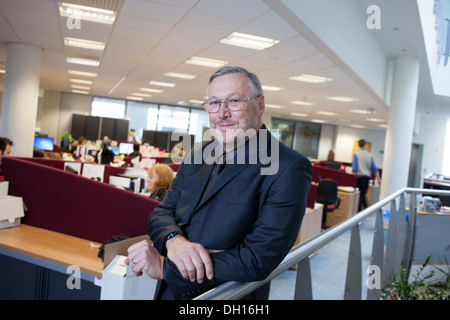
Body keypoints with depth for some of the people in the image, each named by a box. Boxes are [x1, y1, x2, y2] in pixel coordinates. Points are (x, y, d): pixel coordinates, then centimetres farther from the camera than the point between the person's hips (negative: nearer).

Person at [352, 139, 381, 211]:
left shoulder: (356, 154, -3)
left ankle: (358, 211, 0)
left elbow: (354, 167, -12)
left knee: (360, 194, 1)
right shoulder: (369, 155, 10)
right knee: (363, 194, 14)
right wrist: (378, 178, 12)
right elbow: (374, 168, 9)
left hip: (360, 176, -4)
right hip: (367, 176, 4)